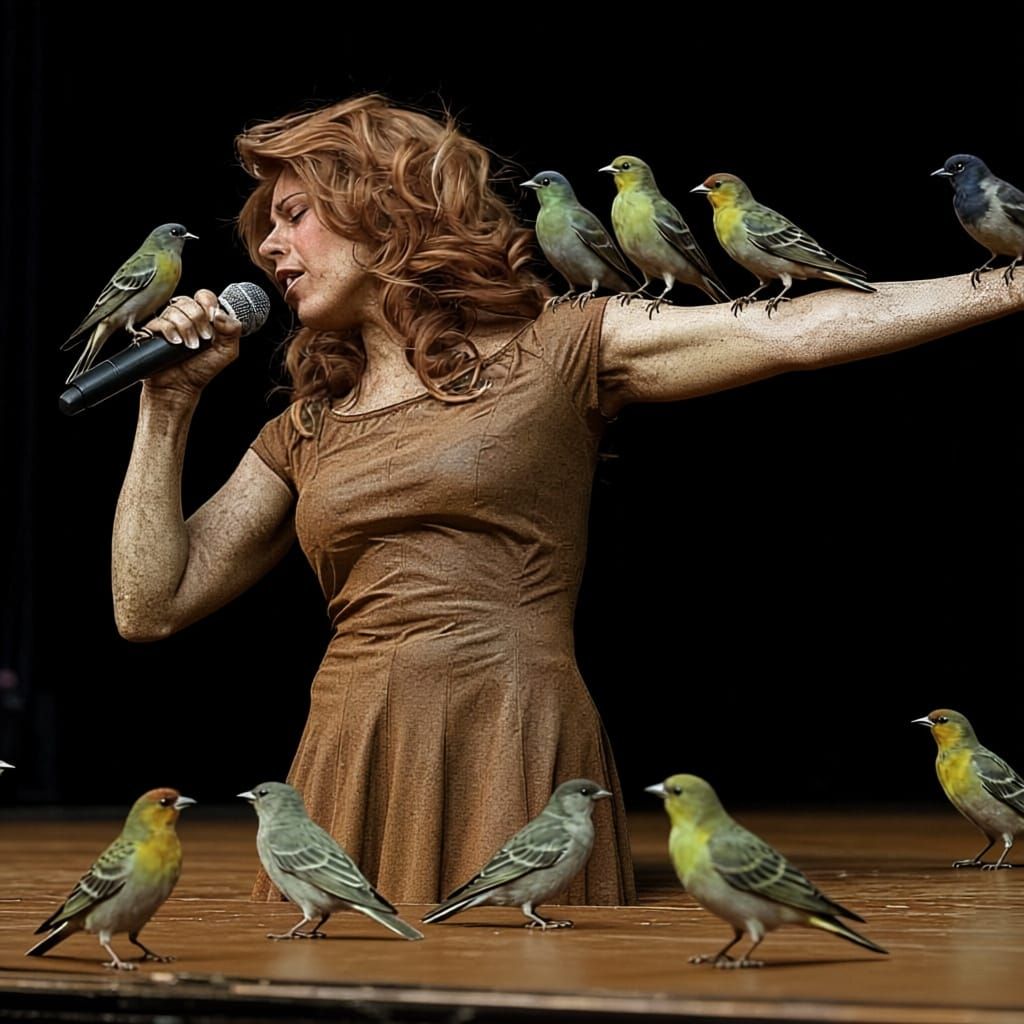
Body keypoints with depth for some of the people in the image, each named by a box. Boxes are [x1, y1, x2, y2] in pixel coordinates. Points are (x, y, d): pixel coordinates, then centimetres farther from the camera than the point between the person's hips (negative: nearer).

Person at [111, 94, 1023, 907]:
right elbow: (151, 604, 13)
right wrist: (169, 407, 9)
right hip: (357, 778, 4)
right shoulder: (303, 435, 16)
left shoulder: (554, 357, 4)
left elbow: (798, 331, -3)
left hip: (518, 777, -3)